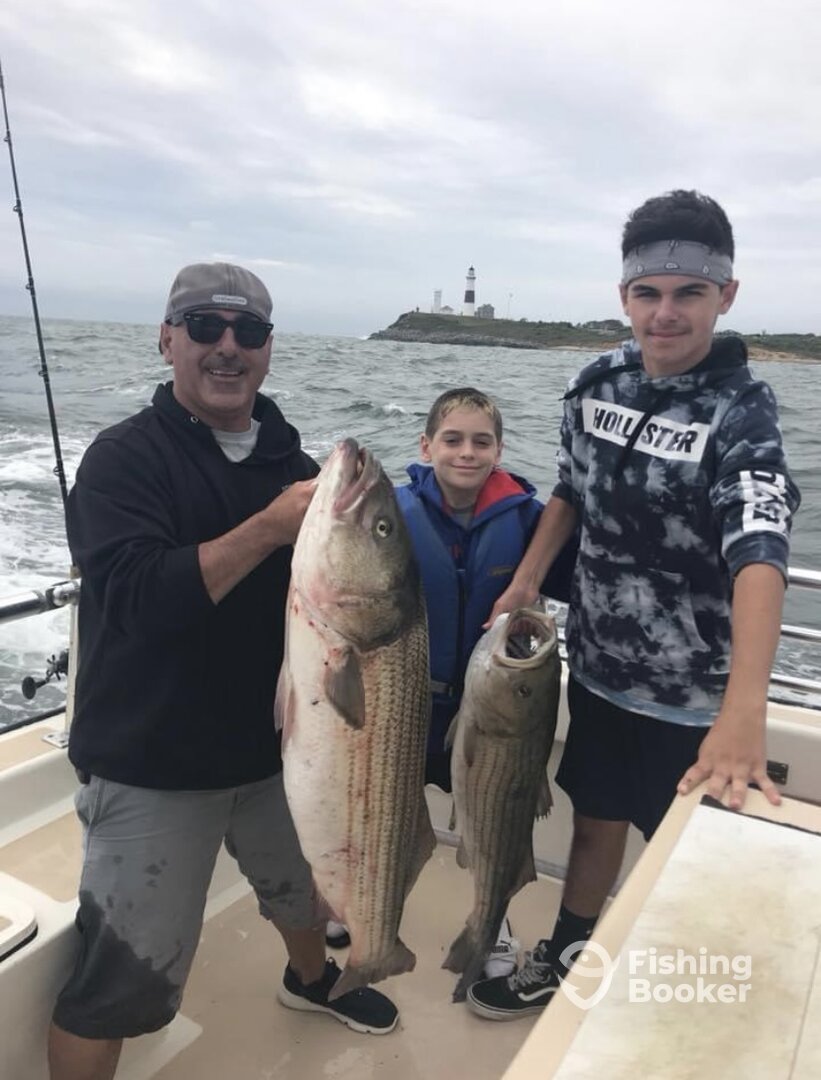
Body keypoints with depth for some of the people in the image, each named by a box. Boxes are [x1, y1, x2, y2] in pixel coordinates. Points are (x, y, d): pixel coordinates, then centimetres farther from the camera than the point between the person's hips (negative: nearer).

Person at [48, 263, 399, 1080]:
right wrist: (268, 529, -34)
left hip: (275, 739, 6)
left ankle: (311, 980, 58)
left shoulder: (289, 455, 3)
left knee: (305, 881, 27)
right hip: (151, 763, -5)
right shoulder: (125, 456, -13)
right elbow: (137, 596, -28)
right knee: (123, 977, 2)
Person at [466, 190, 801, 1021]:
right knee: (595, 819, 21)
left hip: (695, 692, -4)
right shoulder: (596, 383, -3)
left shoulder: (739, 414, -20)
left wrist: (744, 710, -47)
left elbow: (759, 553, -34)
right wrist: (527, 579, 2)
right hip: (598, 664, 5)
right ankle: (565, 960, 43)